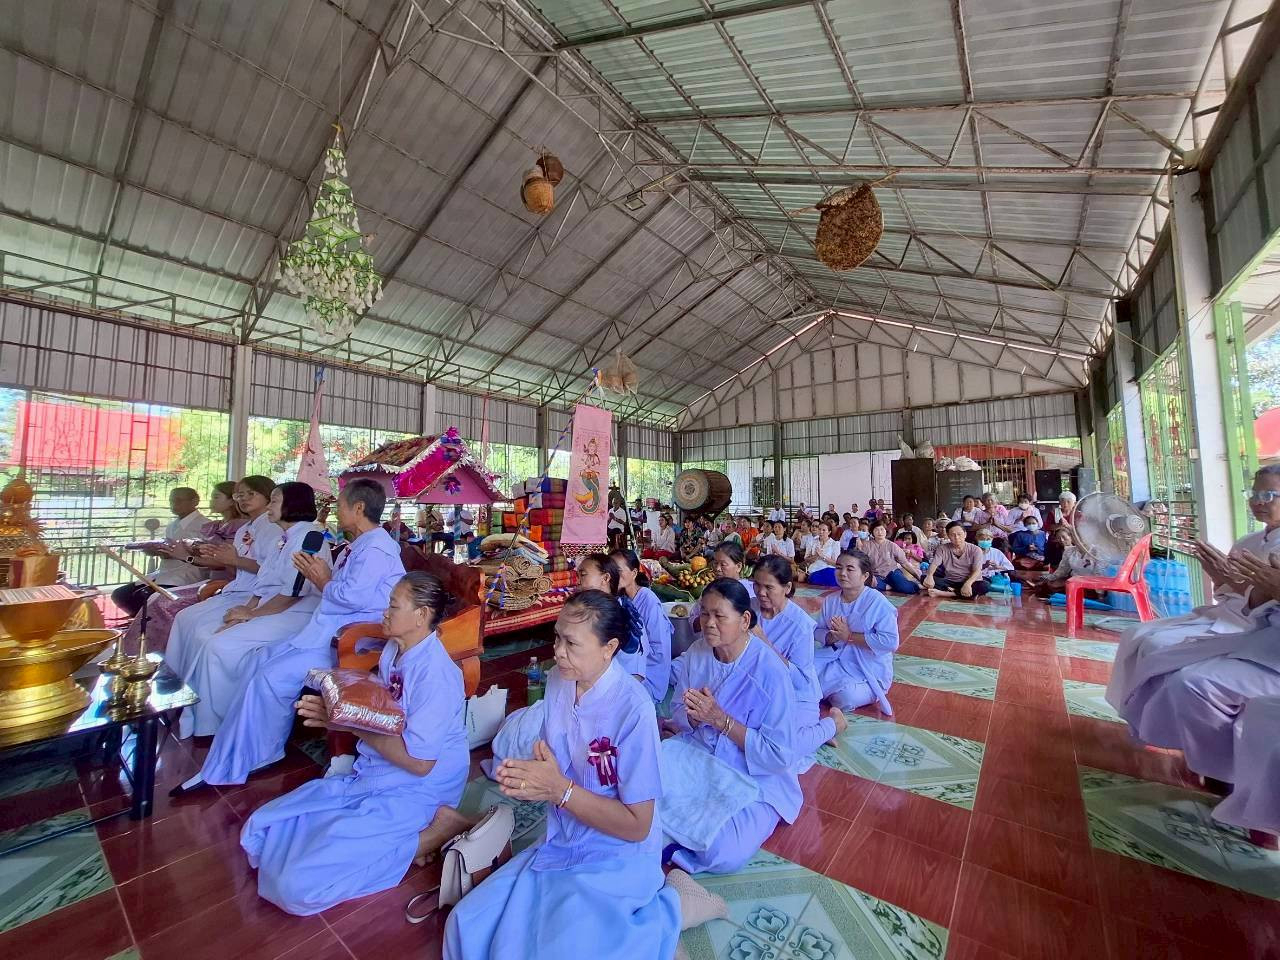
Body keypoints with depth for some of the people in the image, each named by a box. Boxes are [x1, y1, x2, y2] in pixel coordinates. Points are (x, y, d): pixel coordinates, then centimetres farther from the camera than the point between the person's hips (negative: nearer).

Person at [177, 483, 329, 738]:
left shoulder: (309, 537, -15)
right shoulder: (286, 539, 17)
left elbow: (293, 593, -18)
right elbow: (264, 582, 15)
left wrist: (251, 613, -9)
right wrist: (246, 608, -2)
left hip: (295, 615, -9)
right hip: (271, 611, 9)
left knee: (221, 646, -16)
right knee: (204, 640, 0)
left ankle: (213, 726, 2)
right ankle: (195, 720, 9)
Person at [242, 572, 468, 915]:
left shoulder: (435, 672, -26)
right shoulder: (393, 649, 2)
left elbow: (419, 762, -25)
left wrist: (351, 724, -22)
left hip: (414, 792, -9)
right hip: (369, 775, 9)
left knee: (299, 885, -15)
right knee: (260, 829, 7)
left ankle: (423, 838, -1)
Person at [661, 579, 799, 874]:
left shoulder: (769, 671, -23)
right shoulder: (697, 651, -8)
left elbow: (781, 756, -19)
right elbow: (678, 714, 2)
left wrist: (720, 719, -26)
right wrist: (695, 716, -22)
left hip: (754, 780, -4)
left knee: (723, 855, -26)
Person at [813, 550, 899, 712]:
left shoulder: (878, 602, -16)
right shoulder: (830, 600, 2)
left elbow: (890, 642, -24)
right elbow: (817, 632, 6)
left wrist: (849, 636, -21)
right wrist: (832, 637, -19)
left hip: (868, 669, -4)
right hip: (835, 658, 5)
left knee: (845, 698, -28)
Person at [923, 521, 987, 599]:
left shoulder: (975, 550, -3)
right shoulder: (942, 548, 0)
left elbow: (977, 571, -15)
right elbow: (934, 564, -14)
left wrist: (968, 584, -36)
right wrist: (929, 576, -38)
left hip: (968, 582, -1)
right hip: (949, 582, 1)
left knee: (984, 586, -35)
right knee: (924, 577, -23)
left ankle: (942, 593, -33)